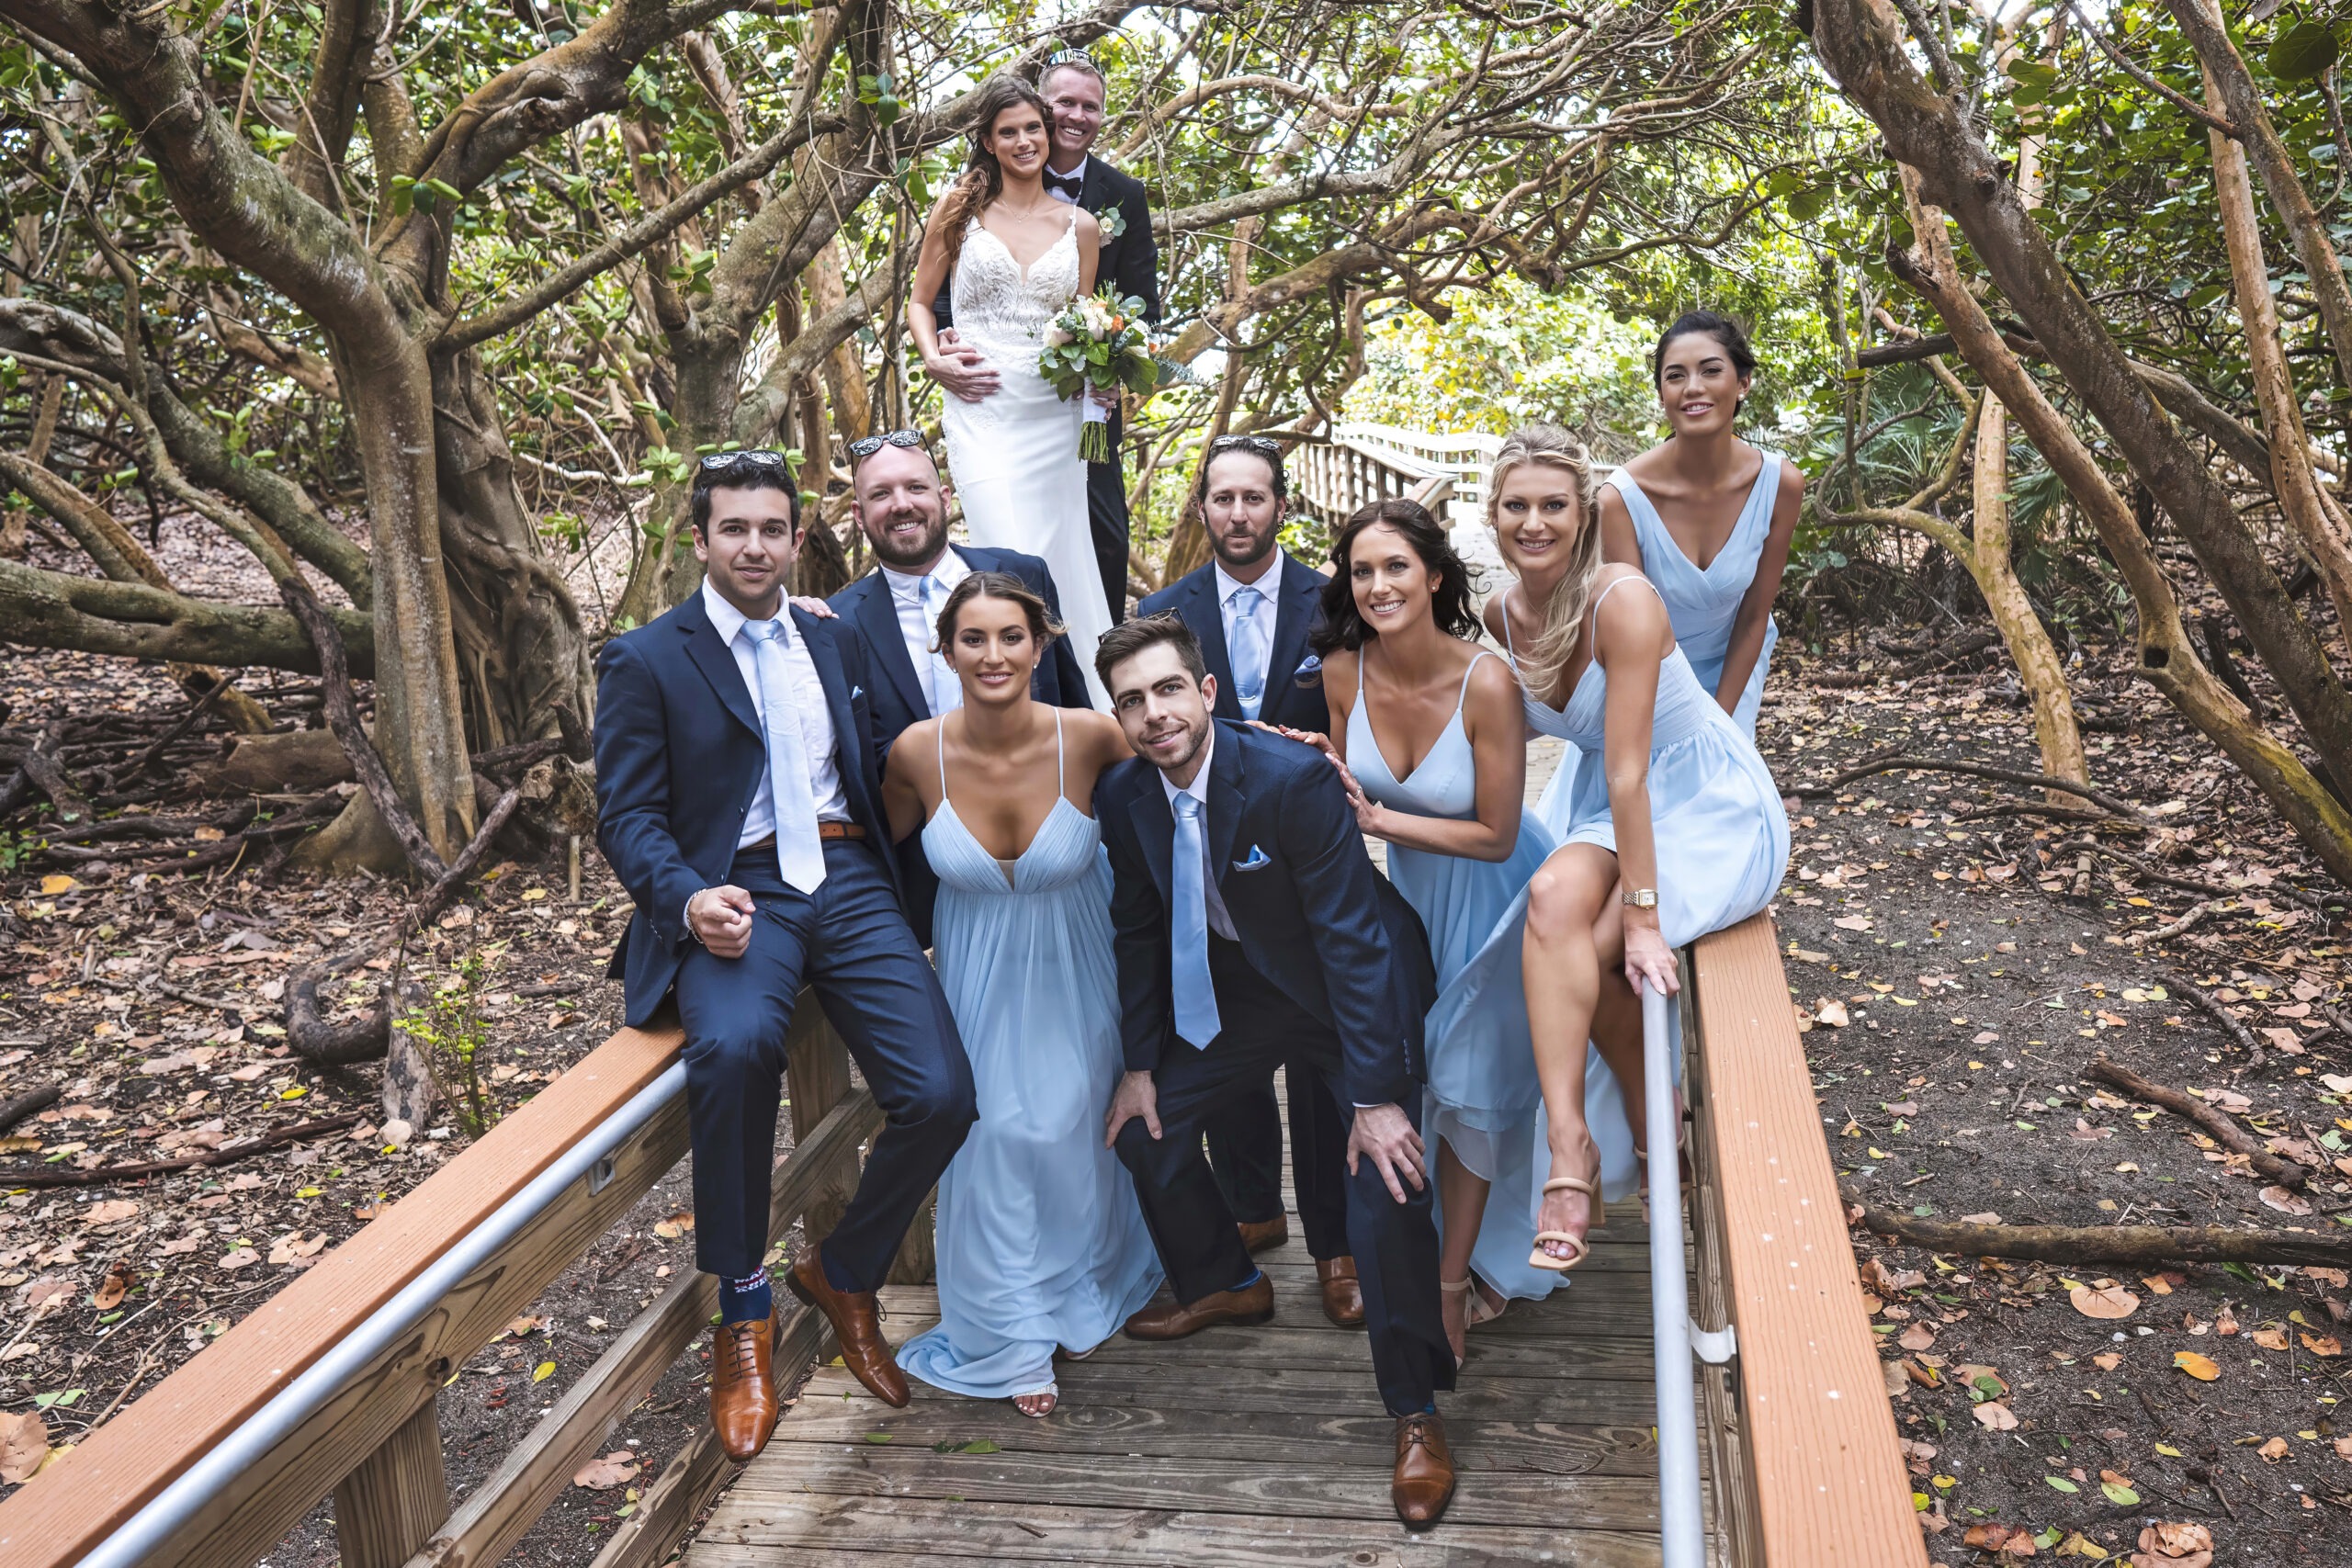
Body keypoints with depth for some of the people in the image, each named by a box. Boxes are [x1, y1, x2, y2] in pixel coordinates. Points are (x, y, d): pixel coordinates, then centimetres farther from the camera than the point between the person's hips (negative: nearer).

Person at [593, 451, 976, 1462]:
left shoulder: (837, 644, 19)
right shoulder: (644, 661, 6)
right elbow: (627, 816, -1)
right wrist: (690, 898, -21)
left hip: (849, 884, 4)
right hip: (737, 896, -4)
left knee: (940, 1095, -16)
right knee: (736, 1044, -37)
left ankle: (843, 1275, 15)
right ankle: (742, 1313, -14)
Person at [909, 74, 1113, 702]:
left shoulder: (1081, 225, 12)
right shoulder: (960, 208, 7)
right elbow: (920, 302, 12)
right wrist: (933, 360, -6)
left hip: (1055, 410, 2)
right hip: (981, 404, -2)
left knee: (1063, 561, 4)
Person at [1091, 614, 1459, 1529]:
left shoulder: (1291, 777, -31)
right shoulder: (1124, 797, -11)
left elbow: (1353, 936, -29)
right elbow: (1139, 932, 3)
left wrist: (1378, 1095, -29)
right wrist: (1140, 1063, 4)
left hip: (1357, 983, -6)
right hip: (1237, 984, 6)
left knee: (1386, 1182, -18)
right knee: (1144, 1122, 9)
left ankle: (1415, 1411, 0)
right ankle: (1223, 1284, 36)